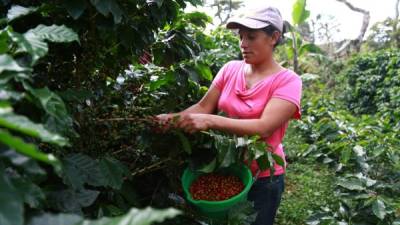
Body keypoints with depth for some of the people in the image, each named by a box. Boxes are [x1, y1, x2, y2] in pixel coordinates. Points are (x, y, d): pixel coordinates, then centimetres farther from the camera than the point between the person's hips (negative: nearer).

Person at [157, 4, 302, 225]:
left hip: (262, 177, -4)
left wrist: (211, 121, -37)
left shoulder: (287, 81, -16)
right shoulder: (230, 69, -2)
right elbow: (204, 107, -5)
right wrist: (173, 118, -23)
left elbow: (264, 128, -29)